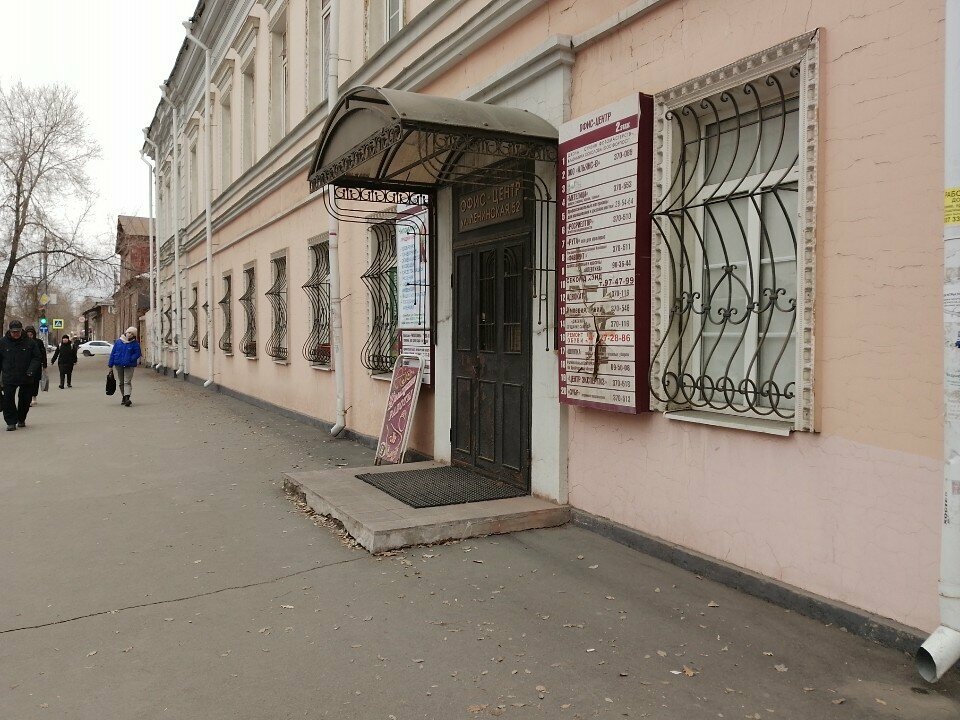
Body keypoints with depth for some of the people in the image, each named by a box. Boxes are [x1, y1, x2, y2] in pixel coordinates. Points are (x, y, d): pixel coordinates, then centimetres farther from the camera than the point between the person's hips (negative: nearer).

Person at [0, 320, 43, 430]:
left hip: (26, 377, 0)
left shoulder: (29, 343, -1)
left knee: (25, 400, 9)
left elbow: (36, 358, 2)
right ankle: (11, 422, 2)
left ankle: (21, 419, 28)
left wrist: (31, 370, -13)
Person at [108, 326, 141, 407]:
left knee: (127, 382, -13)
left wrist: (130, 360, -19)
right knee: (121, 382, 13)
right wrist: (110, 365, 7)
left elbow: (137, 354, -4)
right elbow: (113, 353, 8)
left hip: (129, 366, -4)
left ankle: (127, 398, -21)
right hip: (119, 365, 4)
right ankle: (124, 397, 26)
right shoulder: (118, 341, 4)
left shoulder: (135, 344, -4)